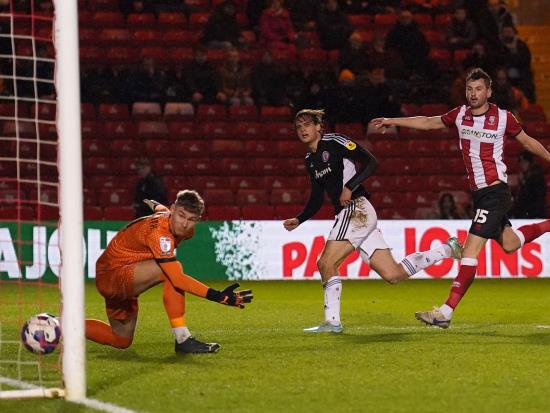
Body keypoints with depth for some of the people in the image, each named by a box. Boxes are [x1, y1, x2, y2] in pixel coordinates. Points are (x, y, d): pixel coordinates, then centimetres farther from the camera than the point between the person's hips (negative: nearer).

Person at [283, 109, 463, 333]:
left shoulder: (334, 142, -5)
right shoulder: (310, 160, 21)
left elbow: (370, 162, -12)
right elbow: (316, 199, 26)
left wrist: (349, 187, -19)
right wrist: (298, 220, 13)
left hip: (357, 209, -9)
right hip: (346, 215, 9)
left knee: (326, 263, -16)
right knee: (393, 274, 4)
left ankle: (332, 321, -11)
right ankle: (447, 249, 16)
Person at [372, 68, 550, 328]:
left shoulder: (503, 118, -8)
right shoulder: (460, 115, 5)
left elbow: (527, 141, 7)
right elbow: (428, 122, 18)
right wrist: (392, 121, 16)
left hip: (495, 191, -7)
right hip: (478, 192, 7)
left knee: (471, 249, -14)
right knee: (509, 244, 17)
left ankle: (446, 312, -20)